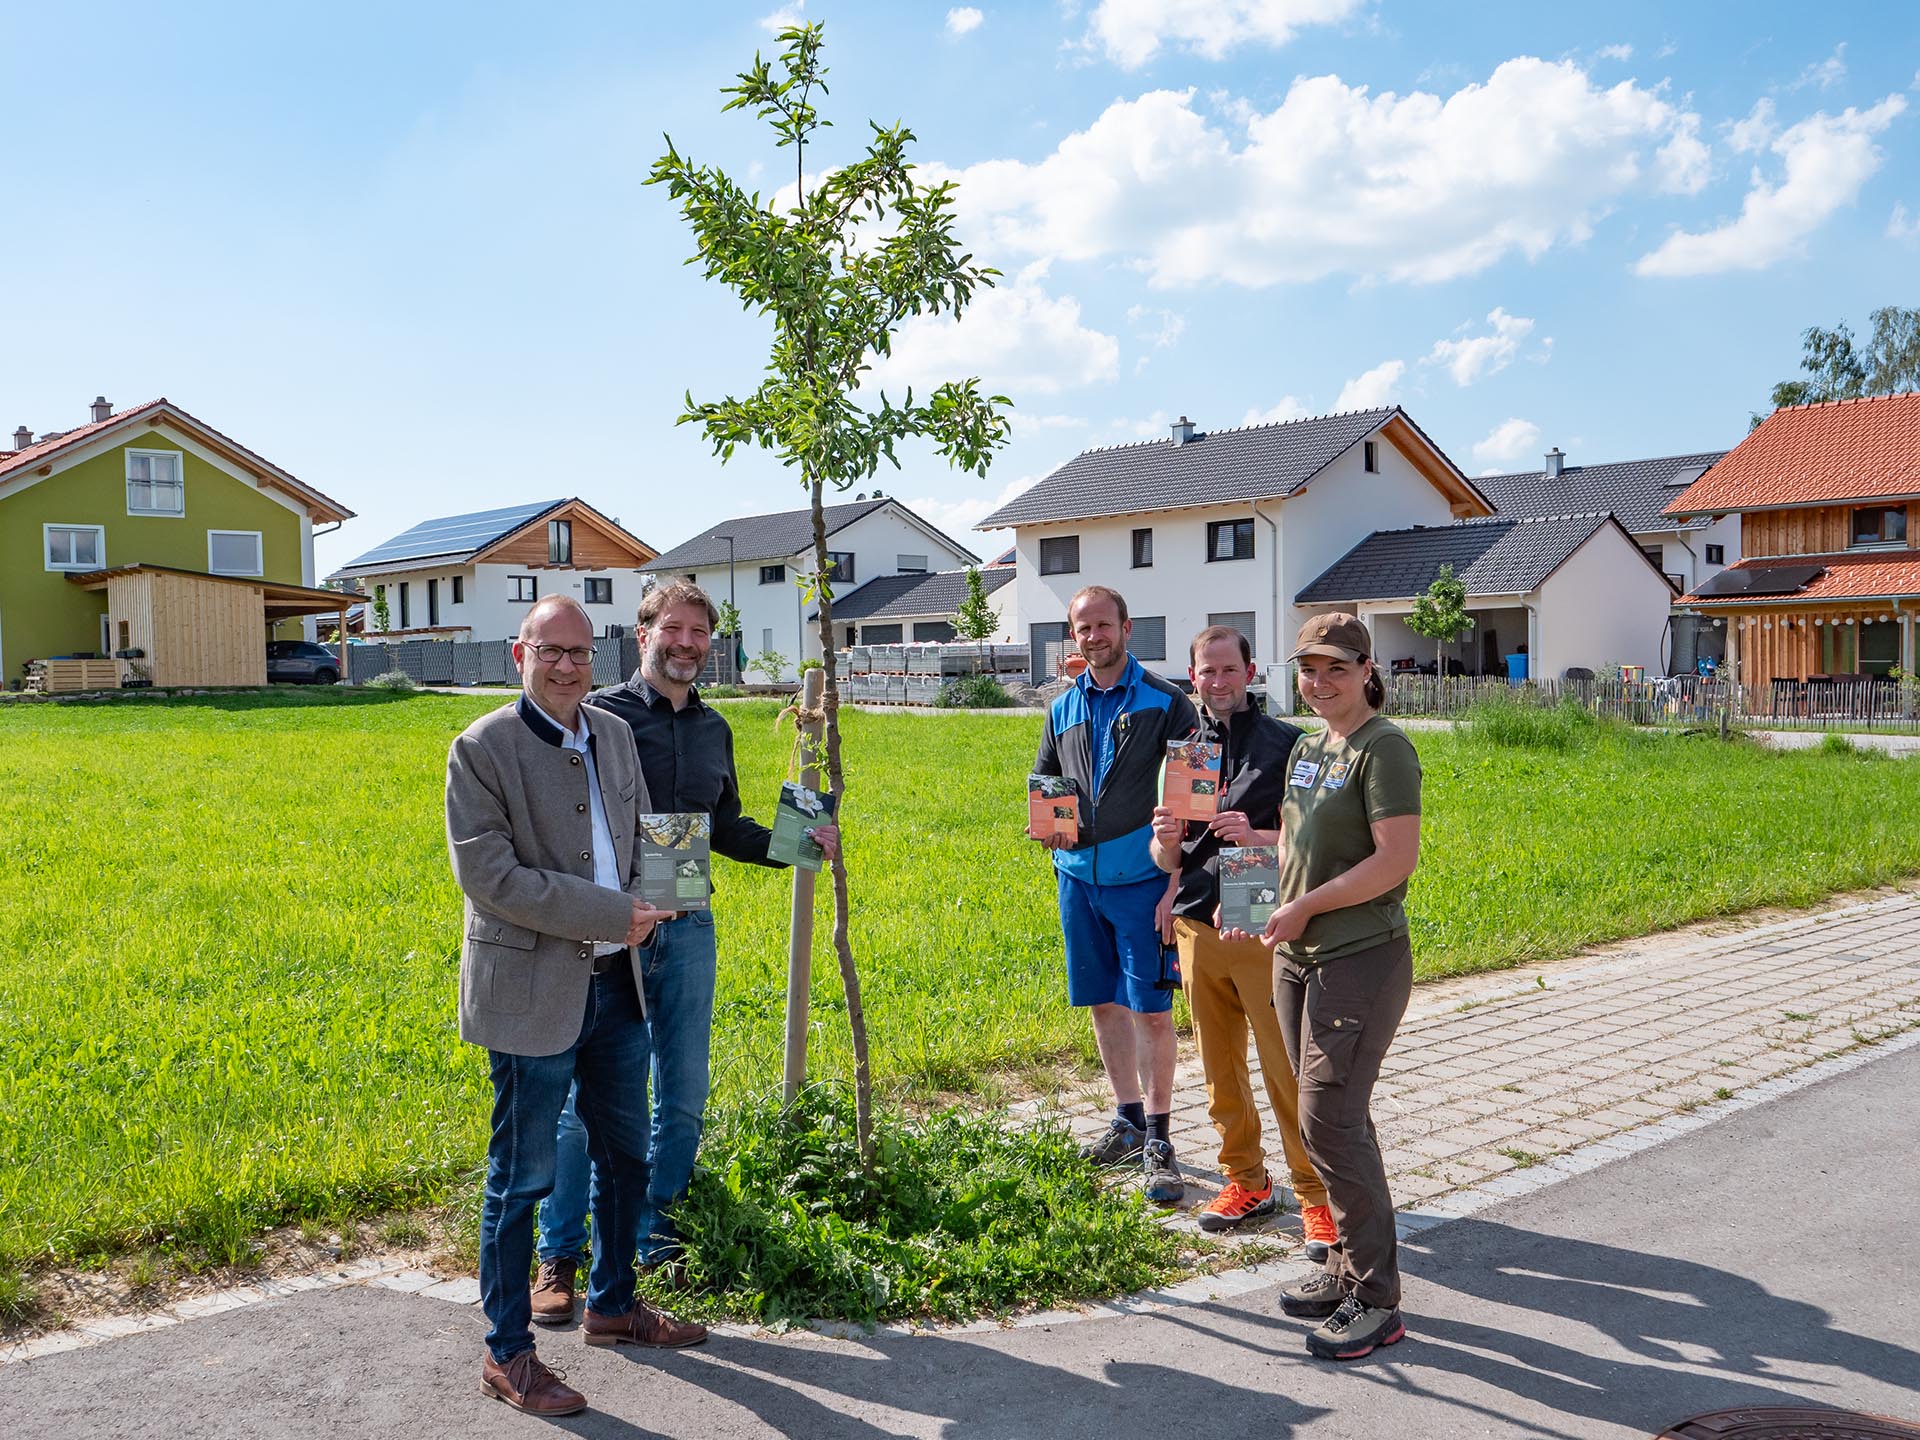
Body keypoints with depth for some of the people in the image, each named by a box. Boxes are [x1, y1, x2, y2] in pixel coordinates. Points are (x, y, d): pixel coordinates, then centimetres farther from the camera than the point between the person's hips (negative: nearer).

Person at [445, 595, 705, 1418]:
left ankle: (612, 1307, 38)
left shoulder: (612, 735, 8)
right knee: (522, 1179, 3)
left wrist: (644, 900, -1)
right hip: (532, 989, -7)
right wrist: (608, 915, -21)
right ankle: (507, 1355, 17)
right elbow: (485, 871, -19)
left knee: (625, 1155, 19)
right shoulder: (482, 747, -12)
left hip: (615, 982, 7)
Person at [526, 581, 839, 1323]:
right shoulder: (603, 714, -6)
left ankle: (658, 1236, 28)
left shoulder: (713, 728, 12)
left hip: (688, 927, 5)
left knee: (683, 1097, 11)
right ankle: (559, 1255, 15)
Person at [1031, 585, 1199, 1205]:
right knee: (1104, 1003, 12)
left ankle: (1157, 1138, 8)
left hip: (1141, 878, -5)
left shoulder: (1166, 703, -4)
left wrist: (1177, 879, -13)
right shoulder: (1063, 709, 11)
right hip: (1079, 875, 5)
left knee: (1151, 1008, -3)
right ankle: (1127, 1119, 27)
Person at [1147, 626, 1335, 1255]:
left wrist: (1253, 836, -22)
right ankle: (1246, 1181, 26)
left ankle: (1314, 1194, 6)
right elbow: (1166, 860, 13)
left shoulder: (1285, 743, -2)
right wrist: (1165, 842, -10)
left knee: (1287, 1068, -5)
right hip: (1197, 926, 5)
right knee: (1220, 1068, 12)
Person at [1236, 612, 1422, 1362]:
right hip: (1298, 959, 8)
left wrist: (1306, 907, -15)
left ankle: (1375, 1299, 3)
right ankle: (1348, 1268, 25)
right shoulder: (1308, 749, 14)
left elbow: (1397, 859, -19)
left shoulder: (1383, 748, -12)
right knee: (1331, 1117, 13)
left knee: (1329, 1118, -9)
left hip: (1361, 961, -8)